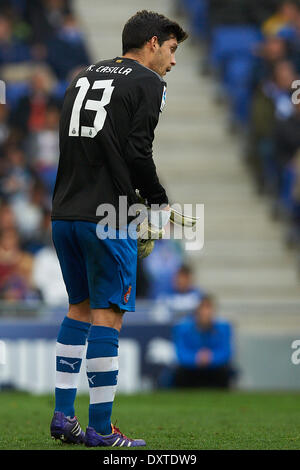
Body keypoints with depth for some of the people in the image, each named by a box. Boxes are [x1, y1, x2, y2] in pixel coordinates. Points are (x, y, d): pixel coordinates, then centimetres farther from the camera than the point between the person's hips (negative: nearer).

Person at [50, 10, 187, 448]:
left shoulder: (85, 76, 17)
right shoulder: (148, 83, -4)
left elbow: (67, 142, 15)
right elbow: (138, 151, -14)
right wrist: (159, 200, 0)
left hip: (64, 212, 7)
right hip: (107, 217, -7)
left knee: (80, 308, 19)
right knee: (106, 317, -2)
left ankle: (63, 415, 17)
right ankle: (100, 430, -2)